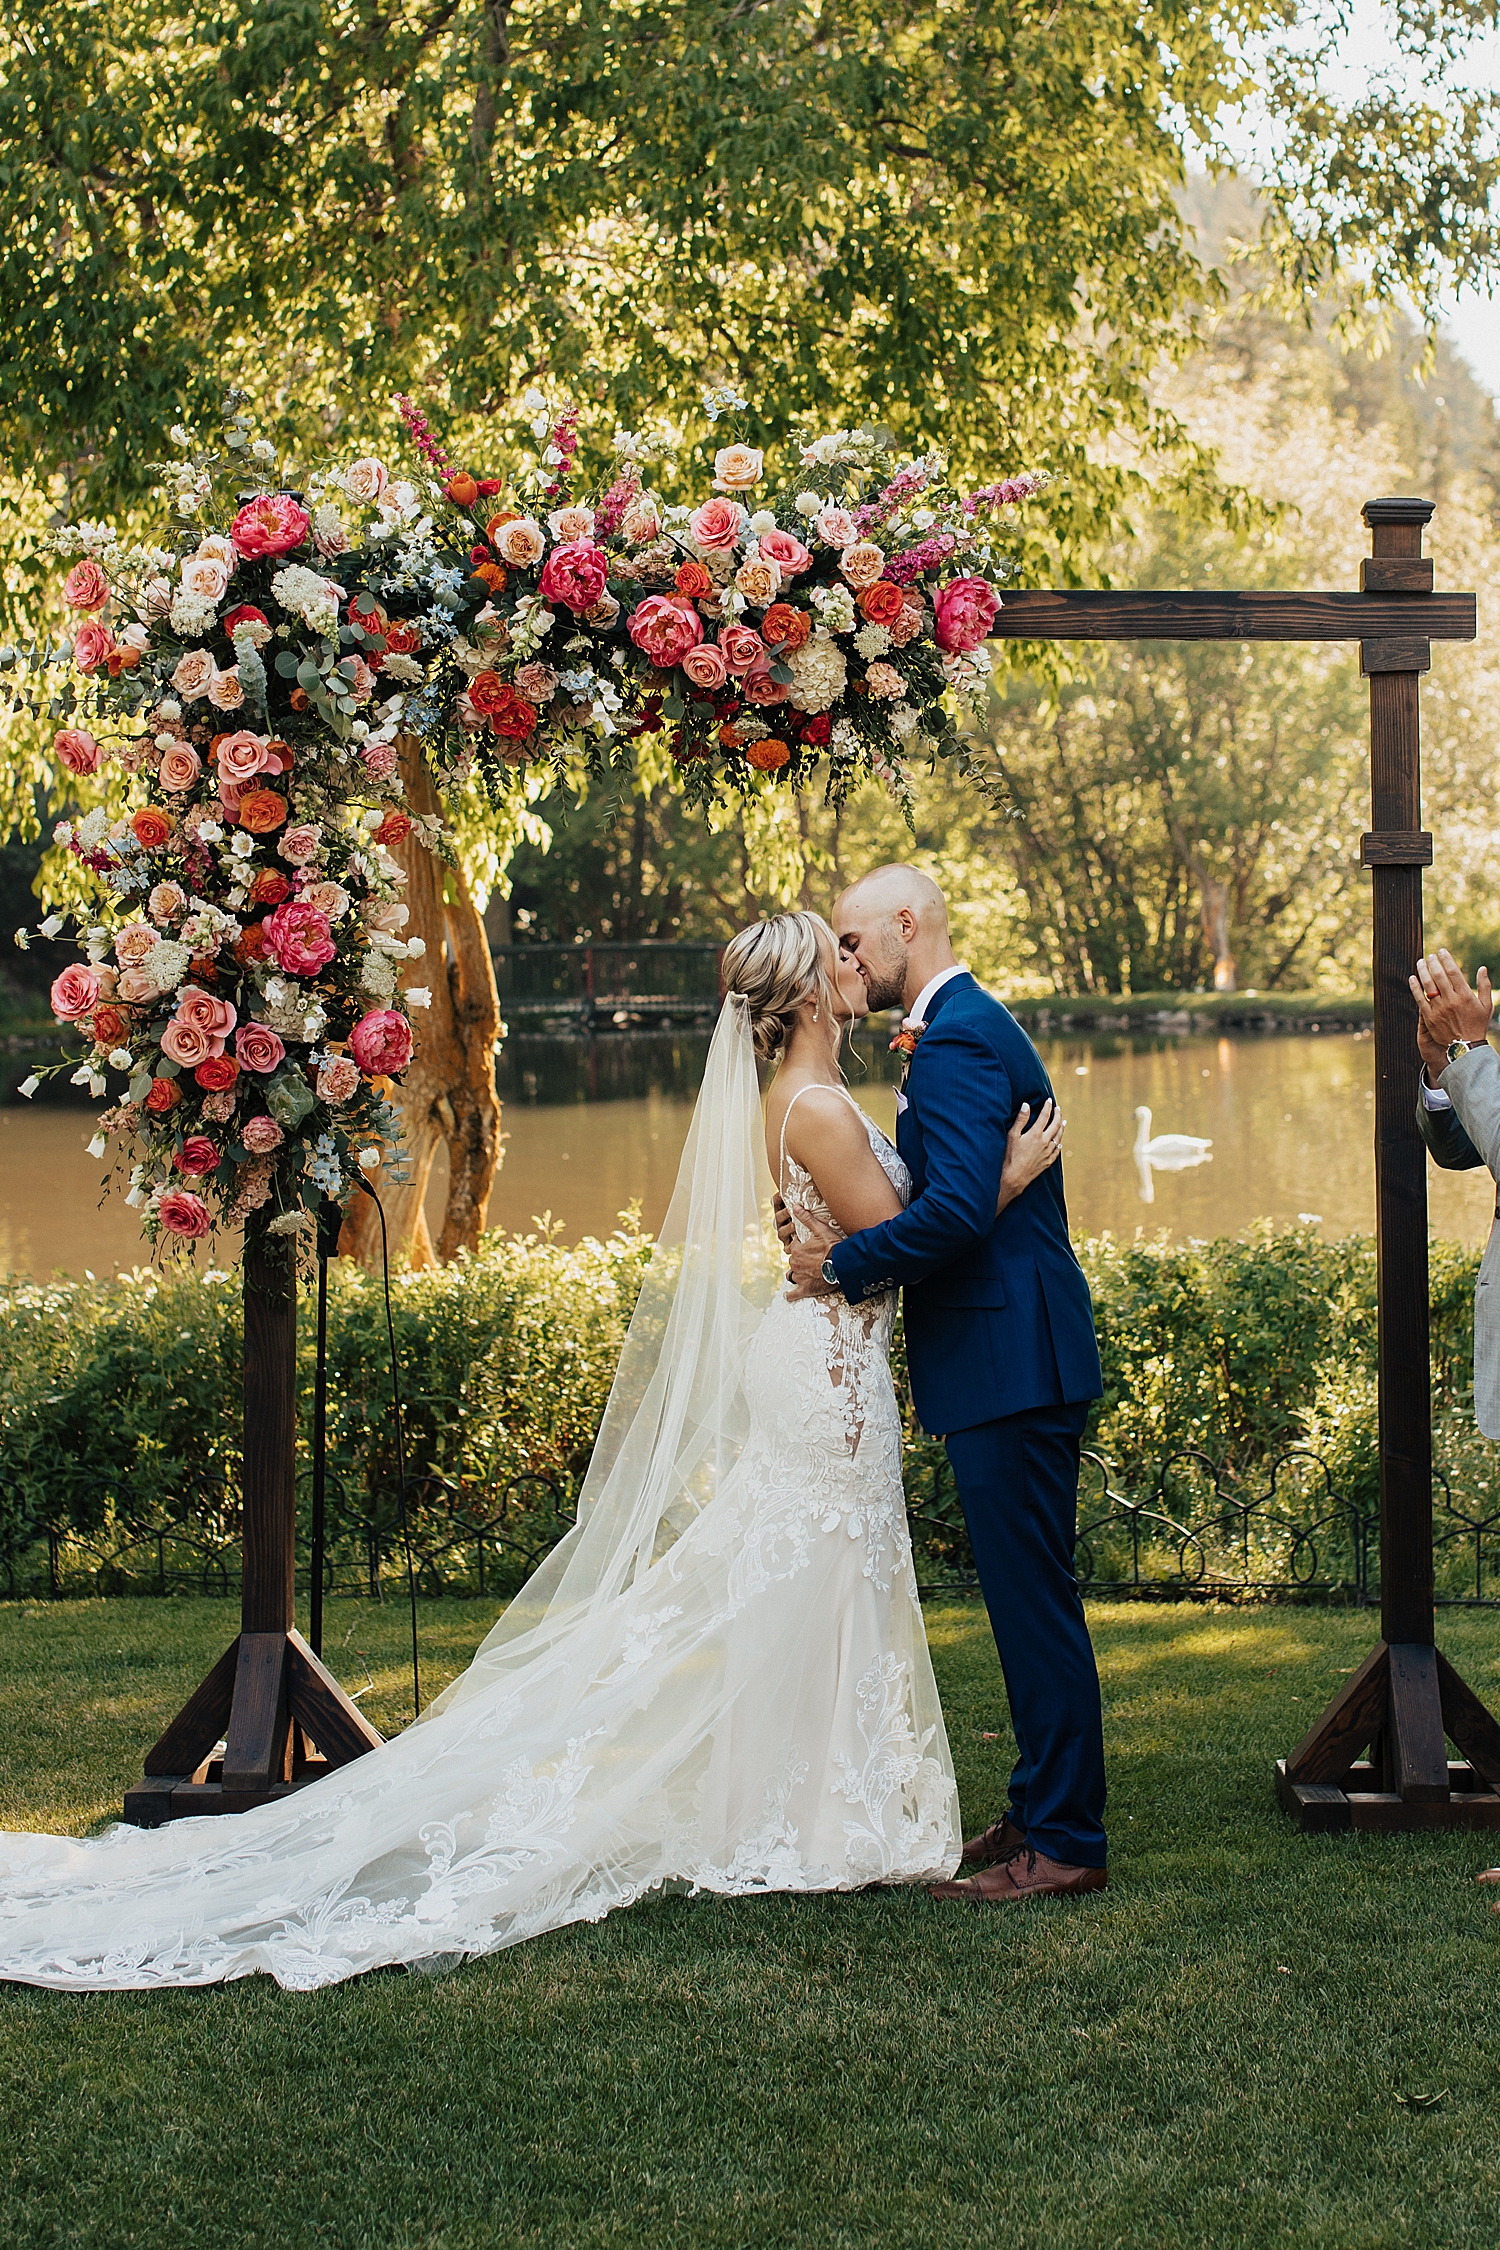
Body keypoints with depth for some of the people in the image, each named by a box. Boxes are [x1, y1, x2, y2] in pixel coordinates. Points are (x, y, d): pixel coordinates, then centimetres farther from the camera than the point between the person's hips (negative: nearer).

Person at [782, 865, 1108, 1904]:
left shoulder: (954, 1042, -16)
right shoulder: (977, 1024, 19)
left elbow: (958, 1207, -26)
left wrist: (843, 1265, -13)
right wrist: (852, 1244, 6)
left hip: (1011, 1360, -11)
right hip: (1022, 1357, 11)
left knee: (1033, 1598, -6)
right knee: (1030, 1596, 16)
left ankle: (1063, 1845, 0)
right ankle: (1044, 1811, 25)